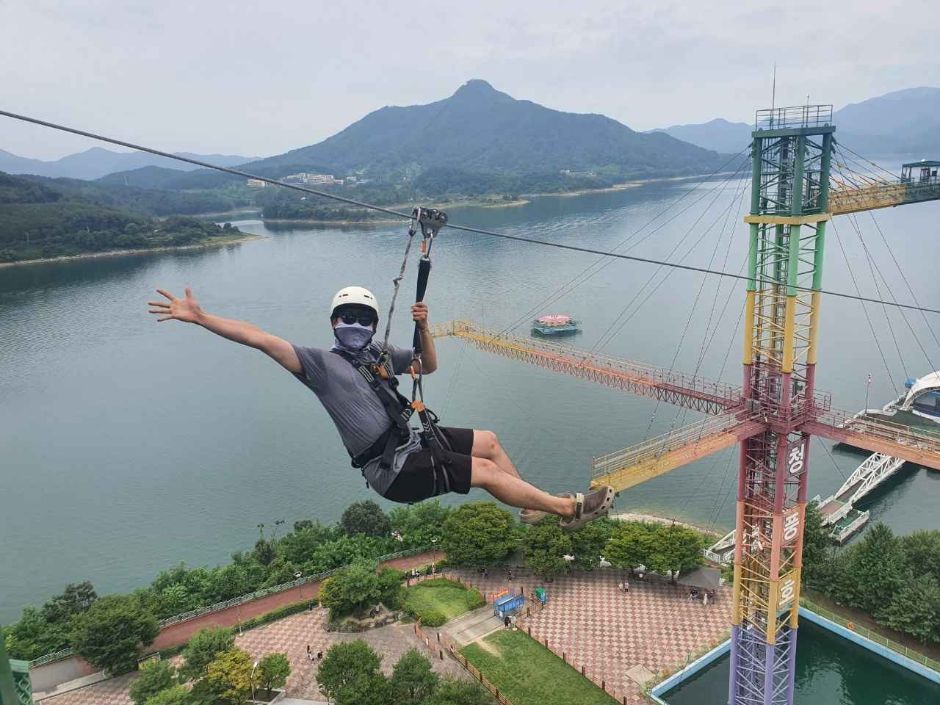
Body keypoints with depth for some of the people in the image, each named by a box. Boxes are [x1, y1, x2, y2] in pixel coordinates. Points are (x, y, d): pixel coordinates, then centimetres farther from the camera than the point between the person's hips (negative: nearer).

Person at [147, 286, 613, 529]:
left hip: (410, 442, 8)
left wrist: (424, 328, 0)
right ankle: (568, 508, 2)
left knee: (488, 441, 11)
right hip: (393, 470, -8)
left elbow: (428, 366, 19)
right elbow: (262, 340, -18)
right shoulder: (321, 363, -9)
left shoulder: (380, 354, 11)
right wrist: (199, 317, -24)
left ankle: (537, 506, 22)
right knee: (487, 471, -11)